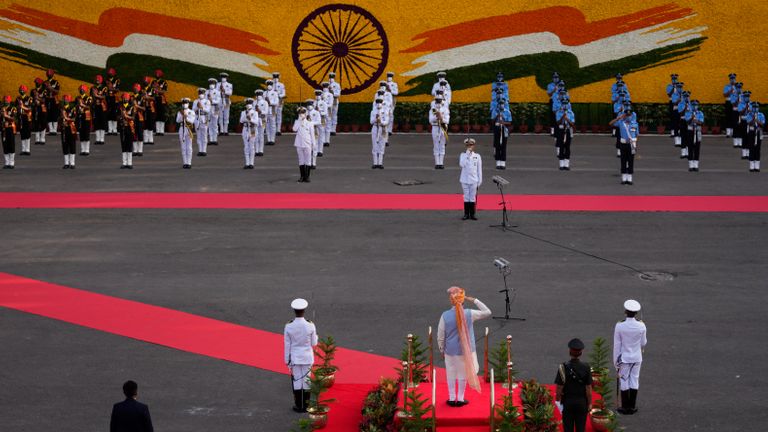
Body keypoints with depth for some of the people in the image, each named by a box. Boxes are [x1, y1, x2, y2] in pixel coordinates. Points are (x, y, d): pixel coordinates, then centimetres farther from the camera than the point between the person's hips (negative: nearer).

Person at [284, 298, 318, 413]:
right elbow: (313, 343, -5)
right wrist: (316, 336, 17)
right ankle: (306, 405, 18)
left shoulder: (289, 326, -16)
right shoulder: (310, 326, -16)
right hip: (307, 357, 0)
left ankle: (298, 406, 16)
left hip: (294, 357, 0)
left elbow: (287, 345, -8)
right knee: (306, 380, 12)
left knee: (296, 380, 10)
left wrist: (287, 360, 3)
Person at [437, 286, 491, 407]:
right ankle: (460, 399, 25)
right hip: (465, 351, 0)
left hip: (450, 351, 0)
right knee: (463, 374, 16)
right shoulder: (469, 314, -17)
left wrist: (442, 350, 9)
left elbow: (440, 336, -7)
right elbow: (487, 312, -4)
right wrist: (474, 300, -4)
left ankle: (452, 398, 25)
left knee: (451, 374, 17)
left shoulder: (445, 315, -16)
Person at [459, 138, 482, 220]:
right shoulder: (463, 155, 2)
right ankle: (466, 214, 11)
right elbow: (462, 164, -17)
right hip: (465, 180, 0)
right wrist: (467, 154, -16)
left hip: (474, 180, 0)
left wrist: (479, 181, 2)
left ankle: (472, 214, 9)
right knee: (466, 197, 5)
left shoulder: (477, 156, 3)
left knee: (473, 198, 3)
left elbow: (479, 170, 5)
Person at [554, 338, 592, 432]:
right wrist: (589, 403, 3)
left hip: (567, 402, -1)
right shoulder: (586, 368, -11)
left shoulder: (563, 368, -14)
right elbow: (588, 389, -8)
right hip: (582, 403, 1)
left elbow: (559, 388, -11)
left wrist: (557, 401, 4)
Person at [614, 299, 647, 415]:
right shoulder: (641, 326, -13)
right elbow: (643, 343, 0)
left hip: (624, 358, -2)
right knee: (634, 380, 13)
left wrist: (616, 362, -1)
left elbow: (617, 345, -10)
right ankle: (632, 406, 18)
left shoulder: (619, 326, -18)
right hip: (637, 357, 2)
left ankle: (625, 407, 14)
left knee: (624, 381, 9)